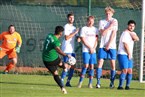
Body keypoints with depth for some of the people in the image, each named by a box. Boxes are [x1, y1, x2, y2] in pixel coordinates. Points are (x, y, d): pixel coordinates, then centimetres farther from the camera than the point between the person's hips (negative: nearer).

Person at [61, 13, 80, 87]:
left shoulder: (74, 28, 18)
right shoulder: (66, 27, -6)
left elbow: (77, 36, 17)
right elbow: (66, 37, -15)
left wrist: (78, 38, -6)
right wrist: (75, 32, -16)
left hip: (72, 50, 8)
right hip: (66, 50, -8)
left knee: (72, 67, 6)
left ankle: (68, 82, 12)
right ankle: (61, 81, -11)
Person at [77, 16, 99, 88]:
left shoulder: (95, 29, 14)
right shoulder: (84, 29, 2)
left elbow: (96, 40, 10)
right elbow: (83, 40, -4)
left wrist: (93, 48, -4)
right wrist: (90, 47, -9)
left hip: (93, 50, 4)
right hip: (86, 50, -4)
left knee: (92, 66, 0)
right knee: (86, 65, -13)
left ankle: (90, 83, 3)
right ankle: (80, 82, -6)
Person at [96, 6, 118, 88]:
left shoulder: (114, 21, 3)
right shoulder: (102, 22, 8)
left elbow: (113, 33, -4)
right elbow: (102, 33, -4)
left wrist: (109, 45, -9)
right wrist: (110, 26, -10)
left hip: (112, 46, -1)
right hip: (103, 46, 1)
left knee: (113, 64, -2)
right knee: (100, 63, -7)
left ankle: (112, 82, 6)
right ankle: (98, 82, -6)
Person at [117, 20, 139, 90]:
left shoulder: (132, 33, 16)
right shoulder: (125, 33, -9)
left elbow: (137, 39, -3)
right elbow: (126, 45, -14)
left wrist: (131, 34, -14)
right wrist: (129, 54, -8)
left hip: (129, 55, 8)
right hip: (123, 54, -8)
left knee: (130, 71, 2)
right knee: (125, 70, -16)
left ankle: (127, 86, 7)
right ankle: (120, 86, -17)